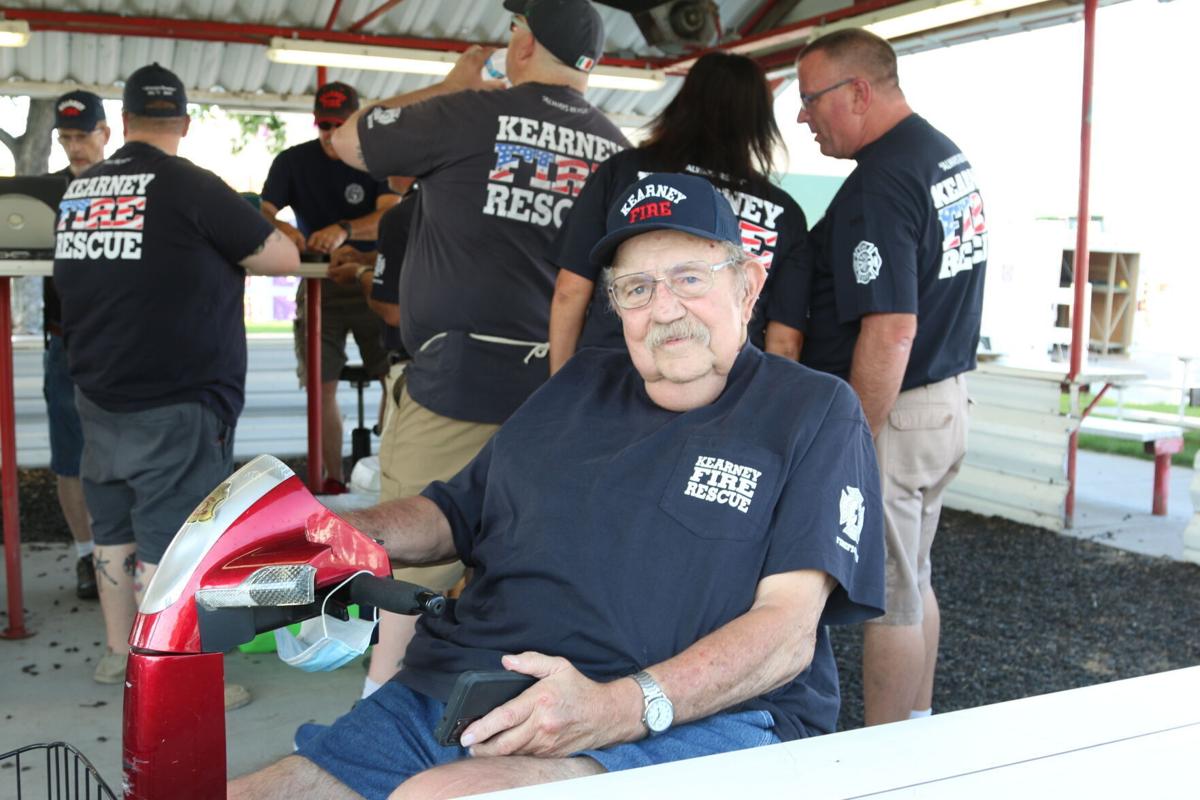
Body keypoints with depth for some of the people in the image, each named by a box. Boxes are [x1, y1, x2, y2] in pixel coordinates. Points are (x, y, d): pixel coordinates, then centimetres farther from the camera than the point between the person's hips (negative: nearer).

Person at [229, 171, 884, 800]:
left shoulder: (812, 413, 3)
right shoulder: (578, 385, 21)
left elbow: (788, 630, -9)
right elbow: (456, 513, 30)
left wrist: (618, 709, -24)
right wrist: (338, 533, 9)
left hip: (688, 721, -5)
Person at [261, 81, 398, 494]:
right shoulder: (292, 162, 3)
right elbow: (260, 213, -7)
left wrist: (344, 231, -38)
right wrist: (280, 228, -32)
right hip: (319, 284, 2)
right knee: (322, 386, -2)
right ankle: (333, 479, 8)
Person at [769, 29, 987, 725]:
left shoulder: (881, 182, -21)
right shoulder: (952, 157, 11)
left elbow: (890, 330, -26)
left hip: (891, 415, -10)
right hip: (949, 403, 10)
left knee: (887, 599, 1)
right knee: (913, 581, 20)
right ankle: (920, 727, 34)